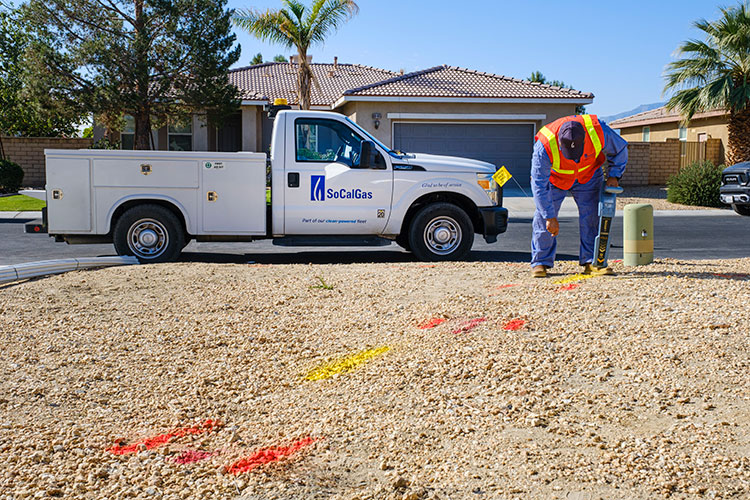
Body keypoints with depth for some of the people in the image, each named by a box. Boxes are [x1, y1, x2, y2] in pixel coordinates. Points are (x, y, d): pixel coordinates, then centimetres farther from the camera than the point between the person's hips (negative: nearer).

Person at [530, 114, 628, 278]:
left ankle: (591, 262, 0)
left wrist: (614, 175, -18)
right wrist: (550, 217, -29)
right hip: (553, 177, -2)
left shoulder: (598, 131, -34)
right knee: (543, 218, -10)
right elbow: (539, 185, -30)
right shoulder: (545, 146, -39)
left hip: (588, 175, 2)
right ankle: (540, 262, 1)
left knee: (591, 215, -7)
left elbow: (620, 150, -9)